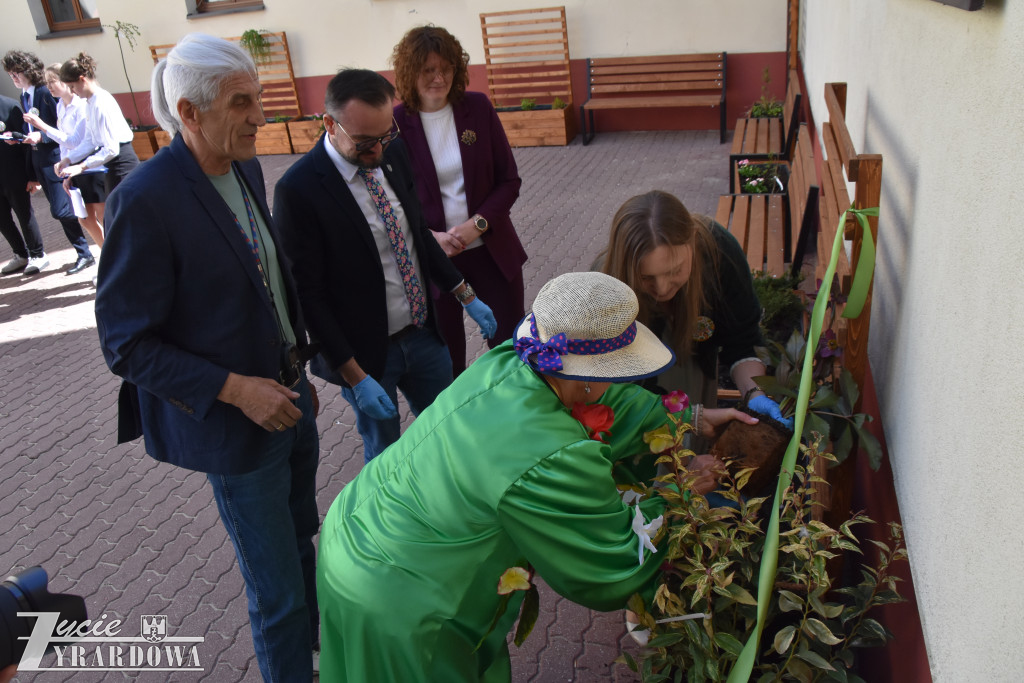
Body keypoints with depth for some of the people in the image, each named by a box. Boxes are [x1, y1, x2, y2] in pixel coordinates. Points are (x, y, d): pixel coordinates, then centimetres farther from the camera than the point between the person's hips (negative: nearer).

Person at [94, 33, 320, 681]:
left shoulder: (245, 167, 0)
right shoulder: (144, 200, -23)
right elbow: (126, 344, -18)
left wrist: (297, 372, 14)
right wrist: (235, 389, -24)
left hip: (287, 397, 8)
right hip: (236, 427, -8)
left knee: (300, 539, 28)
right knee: (278, 593, 7)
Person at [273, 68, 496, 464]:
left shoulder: (393, 154, -2)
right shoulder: (298, 190, -22)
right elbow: (308, 294, -18)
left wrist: (467, 297, 7)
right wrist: (355, 376, -19)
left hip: (424, 333, 6)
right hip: (366, 352, -6)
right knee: (385, 455, 15)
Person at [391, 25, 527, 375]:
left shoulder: (478, 107, -3)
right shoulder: (396, 123, -8)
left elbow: (509, 180, 0)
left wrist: (478, 224, -15)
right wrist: (429, 237, -17)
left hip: (492, 249, 2)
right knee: (447, 358, 12)